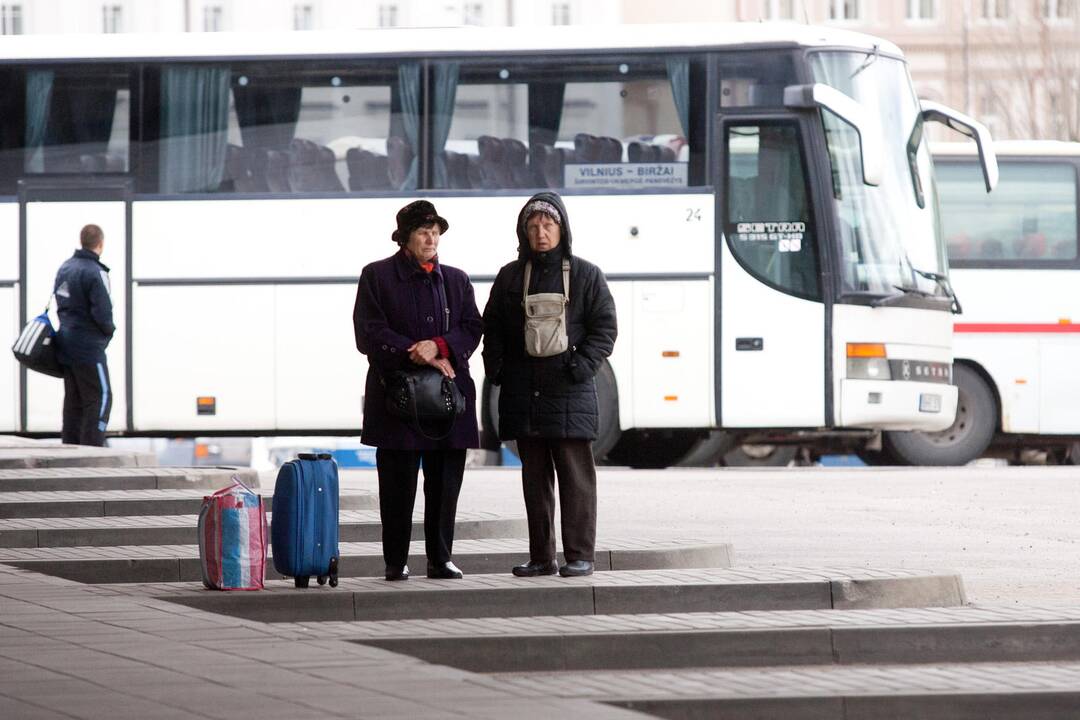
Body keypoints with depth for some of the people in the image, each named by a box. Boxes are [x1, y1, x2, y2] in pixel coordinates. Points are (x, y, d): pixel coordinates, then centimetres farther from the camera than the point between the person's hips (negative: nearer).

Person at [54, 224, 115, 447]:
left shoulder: (65, 268, 10)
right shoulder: (95, 273, -17)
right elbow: (103, 313, -21)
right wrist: (109, 330, -2)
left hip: (66, 344, 8)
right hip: (88, 348, -8)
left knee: (74, 401, 12)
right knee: (100, 398, -4)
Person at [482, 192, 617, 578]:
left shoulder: (585, 275, 3)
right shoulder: (510, 277, 13)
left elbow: (604, 328, 0)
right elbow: (492, 328, 15)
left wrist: (581, 368, -12)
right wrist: (497, 369, 0)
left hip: (569, 394, -4)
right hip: (523, 394, 4)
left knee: (575, 475, -5)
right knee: (535, 478, 7)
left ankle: (579, 555, -3)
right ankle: (541, 557, 11)